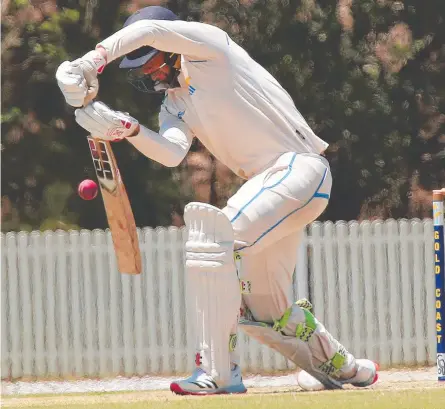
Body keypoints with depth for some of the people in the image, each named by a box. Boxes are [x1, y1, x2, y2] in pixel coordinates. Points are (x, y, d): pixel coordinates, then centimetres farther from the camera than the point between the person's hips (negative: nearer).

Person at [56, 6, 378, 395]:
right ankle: (341, 366, 35)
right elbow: (172, 153, -5)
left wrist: (94, 60, -29)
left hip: (299, 167, -10)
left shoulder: (209, 45, -5)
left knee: (212, 238, -24)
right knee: (263, 307, 13)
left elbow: (151, 31, -22)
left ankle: (217, 372, -25)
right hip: (267, 182, 10)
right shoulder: (174, 106, 16)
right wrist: (128, 128, -21)